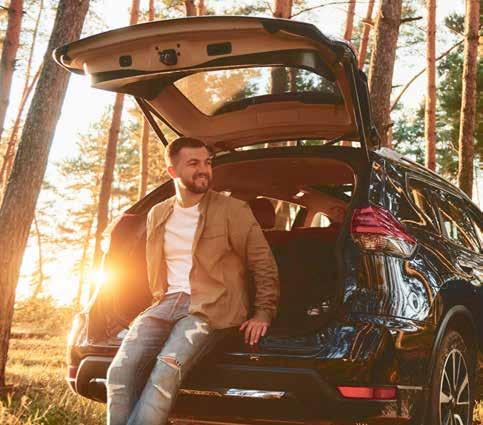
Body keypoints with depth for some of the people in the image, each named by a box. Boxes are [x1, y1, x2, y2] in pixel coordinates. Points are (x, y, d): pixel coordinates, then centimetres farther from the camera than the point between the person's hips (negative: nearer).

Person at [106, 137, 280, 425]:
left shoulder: (233, 211, 2)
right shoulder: (157, 215, 16)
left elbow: (264, 265, 4)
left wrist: (263, 313, -3)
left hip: (211, 306, -5)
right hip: (168, 303, 5)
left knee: (167, 371, -31)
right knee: (120, 370, -21)